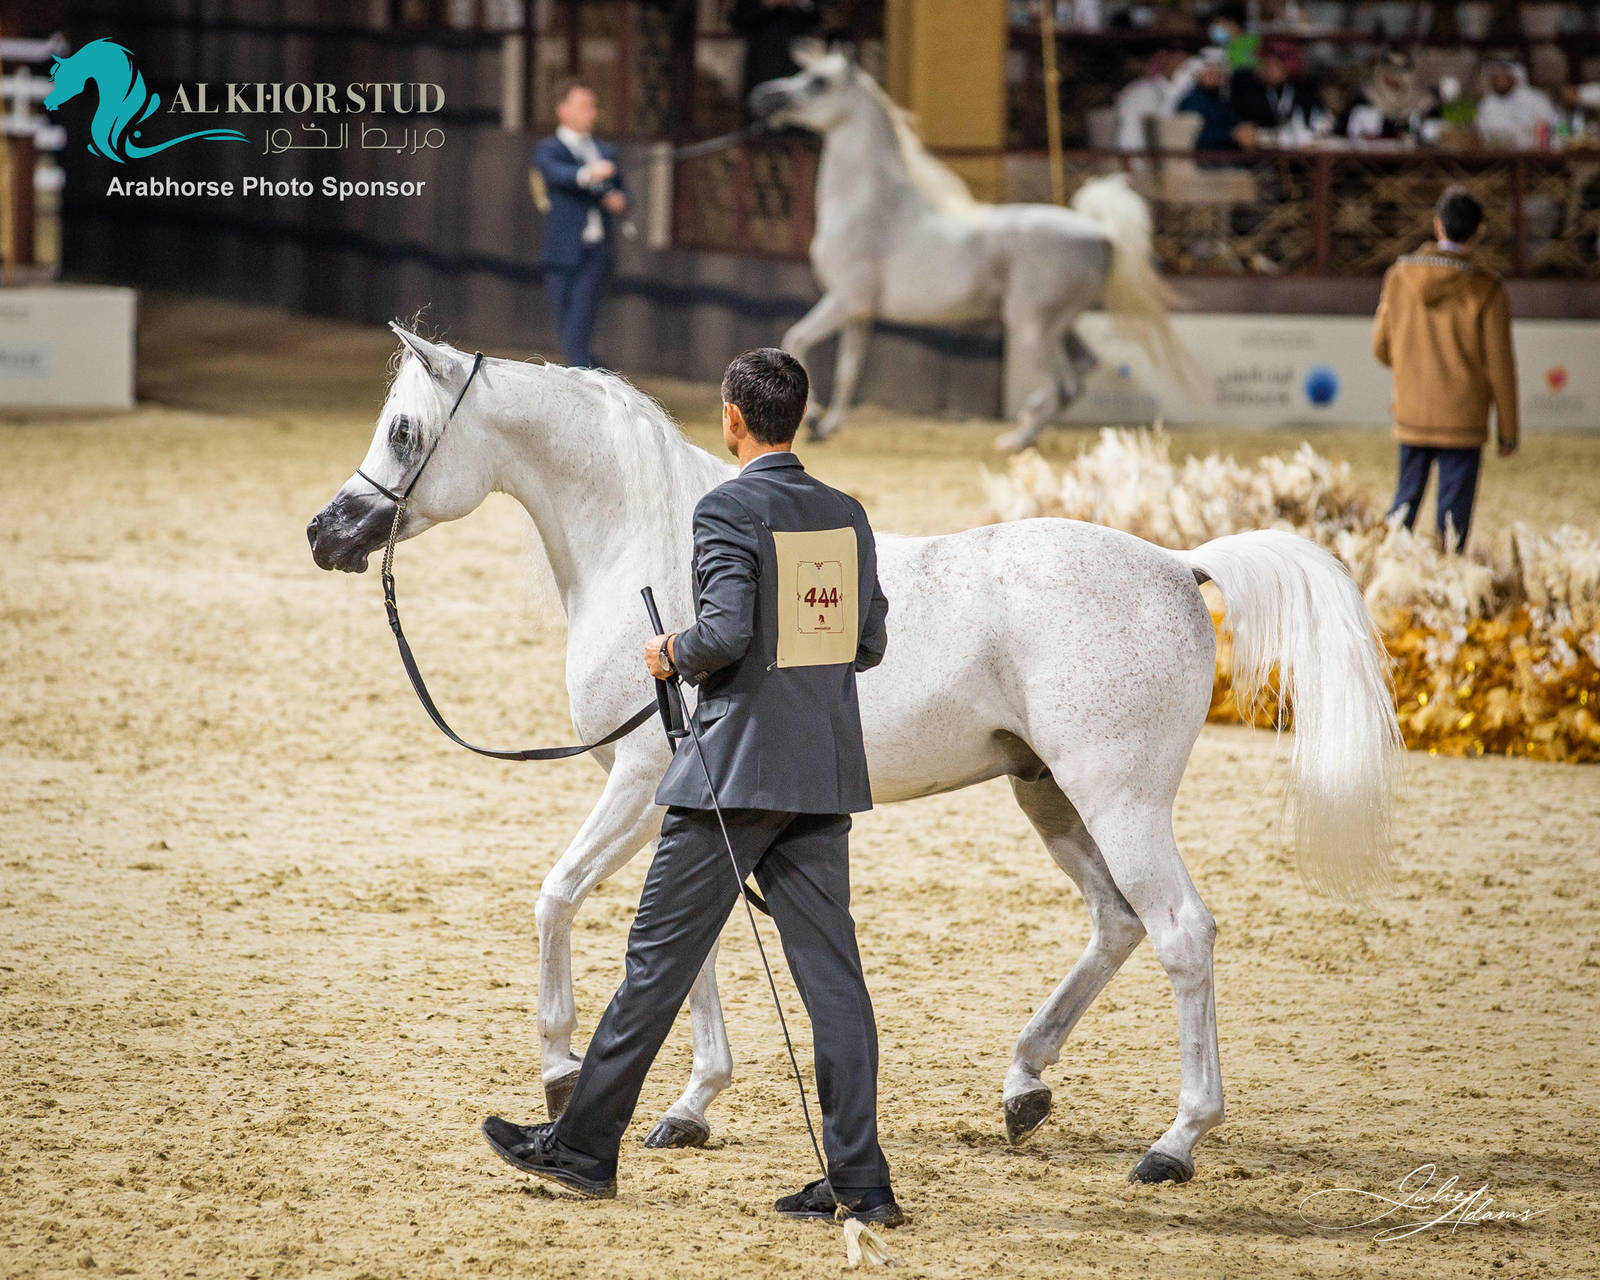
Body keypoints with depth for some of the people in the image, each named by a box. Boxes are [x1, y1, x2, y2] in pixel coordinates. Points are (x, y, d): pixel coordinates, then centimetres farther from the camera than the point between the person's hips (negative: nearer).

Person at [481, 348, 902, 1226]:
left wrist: (672, 655, -4)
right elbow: (869, 643, 13)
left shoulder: (728, 511, -11)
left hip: (735, 768, -6)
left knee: (659, 958, 4)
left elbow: (725, 631, -23)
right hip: (826, 774, 6)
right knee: (831, 974, 4)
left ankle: (585, 1145, 13)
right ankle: (860, 1179, 0)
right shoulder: (848, 517, 9)